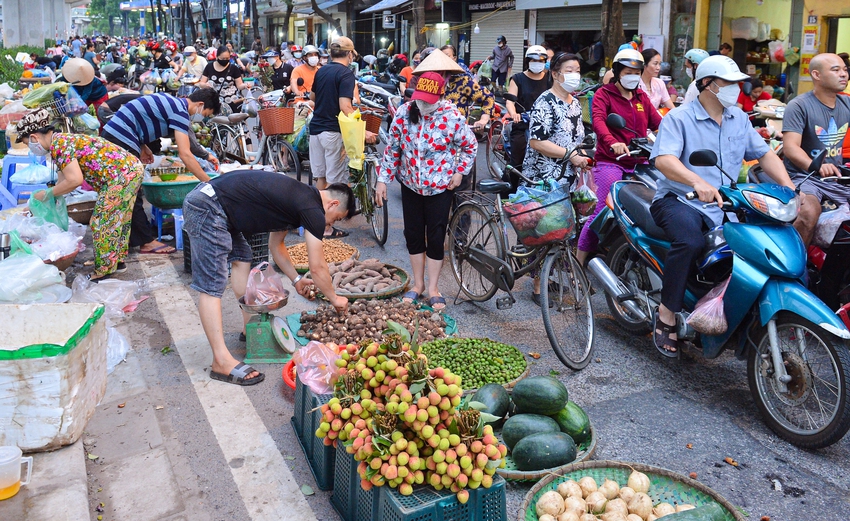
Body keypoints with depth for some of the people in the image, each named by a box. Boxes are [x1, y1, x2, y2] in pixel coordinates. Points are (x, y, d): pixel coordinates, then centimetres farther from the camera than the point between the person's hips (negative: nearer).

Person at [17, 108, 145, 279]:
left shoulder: (58, 144, -10)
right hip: (133, 168, 10)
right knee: (118, 220, 21)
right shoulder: (63, 140, 19)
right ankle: (118, 260, 34)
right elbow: (64, 180, 23)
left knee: (101, 223, 0)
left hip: (121, 175, -10)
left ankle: (103, 272, 9)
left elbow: (75, 180, -19)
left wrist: (47, 193, -5)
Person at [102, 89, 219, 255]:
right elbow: (185, 155, -22)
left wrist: (143, 147, 10)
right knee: (132, 196, -3)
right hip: (121, 141, -10)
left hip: (111, 135, 10)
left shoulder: (172, 102, 14)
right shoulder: (180, 112, -15)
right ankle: (147, 242, 3)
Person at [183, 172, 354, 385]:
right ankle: (222, 362, -8)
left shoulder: (298, 197, 19)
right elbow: (317, 267, -2)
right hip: (208, 208, -11)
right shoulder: (313, 210, -9)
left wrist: (296, 279, 34)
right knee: (212, 287, -10)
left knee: (241, 258, 22)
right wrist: (335, 299, 12)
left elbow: (276, 246, 30)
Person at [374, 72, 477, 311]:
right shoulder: (404, 112, -7)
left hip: (440, 188, -3)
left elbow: (471, 146, -1)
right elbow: (393, 148, 1)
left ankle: (433, 288, 15)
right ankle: (418, 284, 25)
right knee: (413, 235, 10)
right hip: (410, 185, 3)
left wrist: (460, 172, -9)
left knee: (435, 238, 1)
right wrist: (383, 179, -1)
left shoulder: (452, 117, -15)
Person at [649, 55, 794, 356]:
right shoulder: (679, 118, -5)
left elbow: (764, 154, 16)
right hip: (679, 200, -6)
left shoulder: (739, 119, 16)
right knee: (691, 241, -35)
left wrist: (788, 187, -2)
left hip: (724, 206, 6)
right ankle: (667, 314, -22)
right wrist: (698, 182, -39)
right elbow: (663, 159, -22)